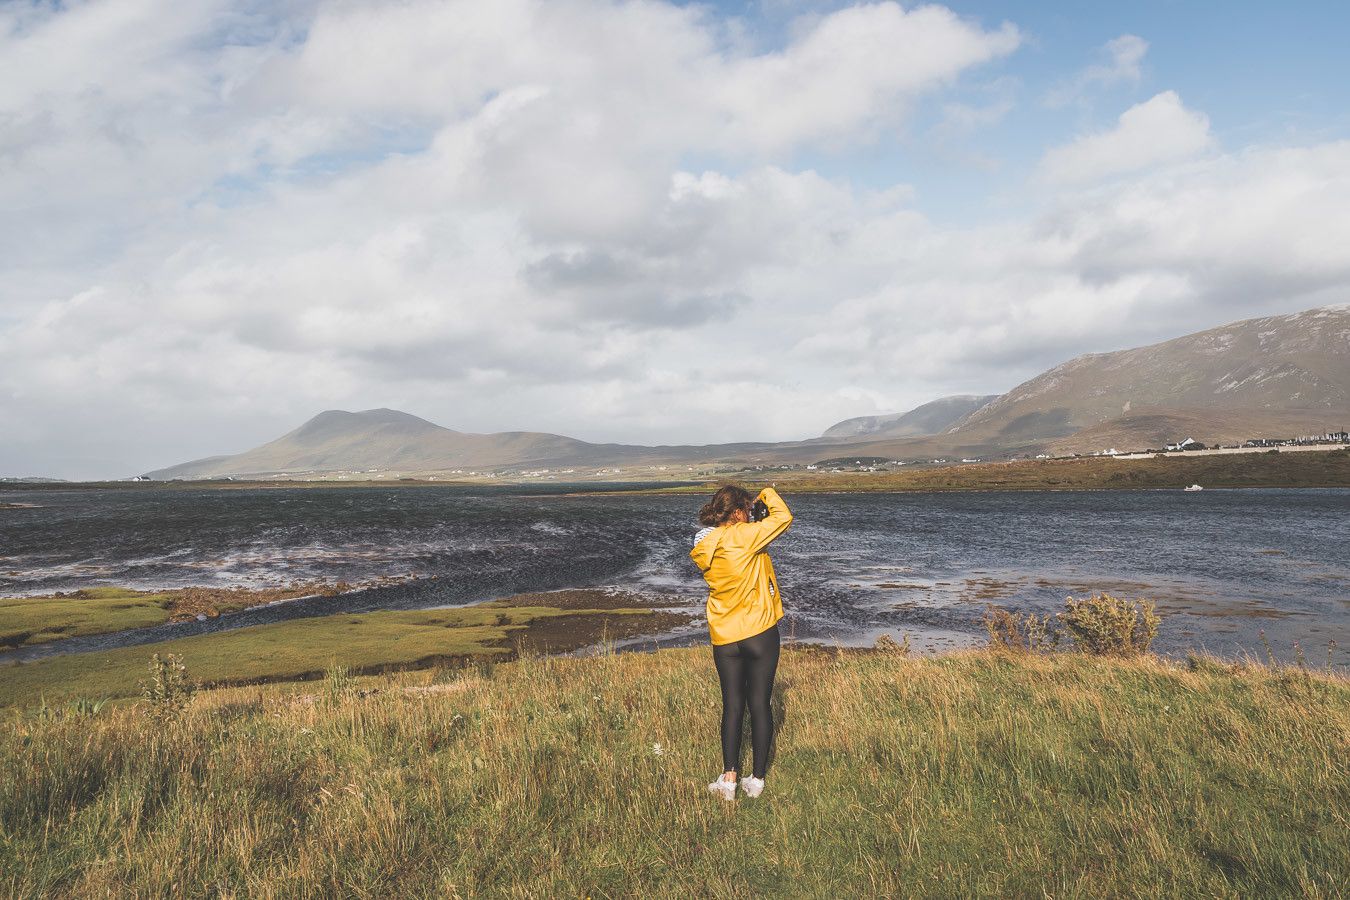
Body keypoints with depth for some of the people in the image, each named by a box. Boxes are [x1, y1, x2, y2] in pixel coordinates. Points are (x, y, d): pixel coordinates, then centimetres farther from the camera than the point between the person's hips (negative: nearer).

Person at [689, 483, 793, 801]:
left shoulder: (703, 550, 3)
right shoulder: (740, 537, -17)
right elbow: (783, 517, -12)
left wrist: (753, 522, 13)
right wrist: (768, 494, 7)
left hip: (724, 639, 5)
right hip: (760, 633, -5)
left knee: (732, 705, 13)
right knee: (760, 704, 7)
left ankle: (729, 778, 9)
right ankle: (757, 779, 14)